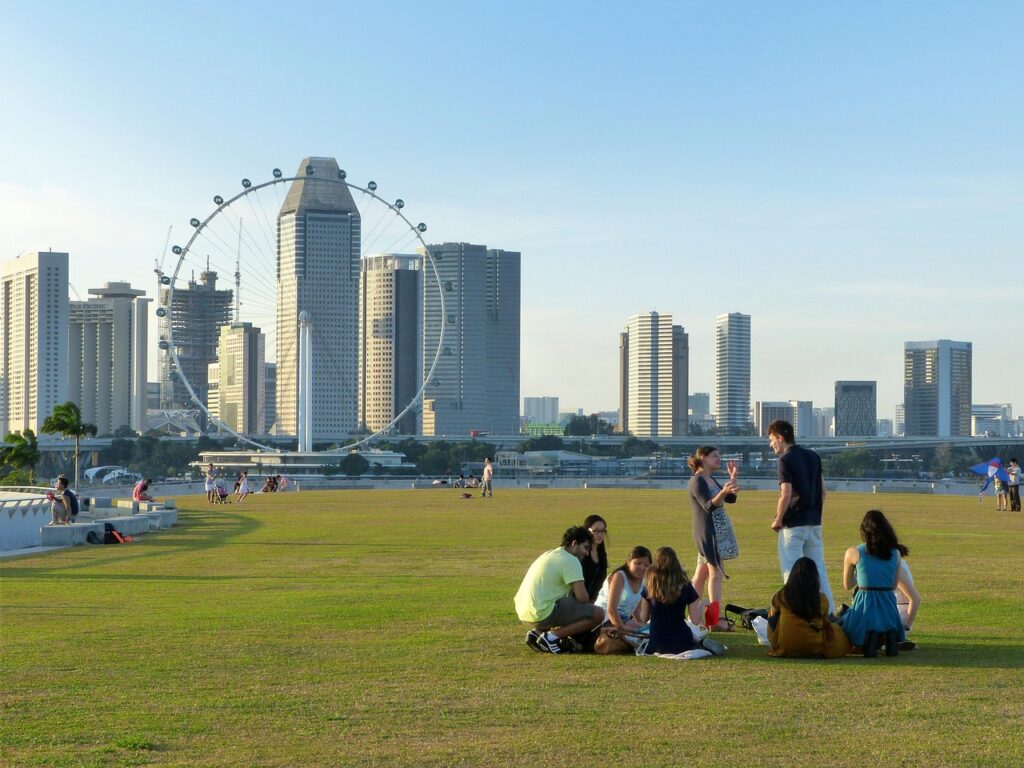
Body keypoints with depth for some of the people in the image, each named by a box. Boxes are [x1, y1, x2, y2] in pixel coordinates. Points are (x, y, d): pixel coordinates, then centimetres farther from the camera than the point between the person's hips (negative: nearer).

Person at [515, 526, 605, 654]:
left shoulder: (550, 554, 21)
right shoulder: (571, 560, -8)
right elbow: (582, 597, -13)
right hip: (543, 613, -9)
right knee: (598, 614, -10)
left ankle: (537, 632, 14)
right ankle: (551, 637, -10)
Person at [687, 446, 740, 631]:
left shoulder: (711, 480, 17)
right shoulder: (697, 481, -12)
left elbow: (730, 499, 15)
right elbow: (708, 506, -24)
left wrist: (732, 478, 8)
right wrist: (722, 493, -40)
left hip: (719, 531, 10)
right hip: (708, 532, -10)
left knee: (701, 574, 10)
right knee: (716, 572, -14)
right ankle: (715, 620, -18)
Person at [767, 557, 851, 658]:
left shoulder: (782, 595, -10)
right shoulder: (822, 599, -11)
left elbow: (772, 613, 12)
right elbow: (824, 622, 7)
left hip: (784, 649, -4)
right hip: (815, 648, 4)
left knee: (773, 617, 22)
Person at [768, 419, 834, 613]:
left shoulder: (786, 459, -13)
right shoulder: (813, 456, 10)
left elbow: (786, 494, -21)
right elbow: (823, 489, 14)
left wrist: (778, 520, -10)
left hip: (793, 524, -7)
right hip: (814, 522, 7)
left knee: (791, 570, -1)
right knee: (818, 568, 13)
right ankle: (829, 611, 13)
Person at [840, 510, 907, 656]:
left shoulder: (853, 553, -2)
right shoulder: (896, 554, 6)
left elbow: (847, 585, 11)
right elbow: (894, 585, 15)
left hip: (864, 608, -3)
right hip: (889, 609, 3)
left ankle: (868, 638, -10)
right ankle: (889, 636, -3)